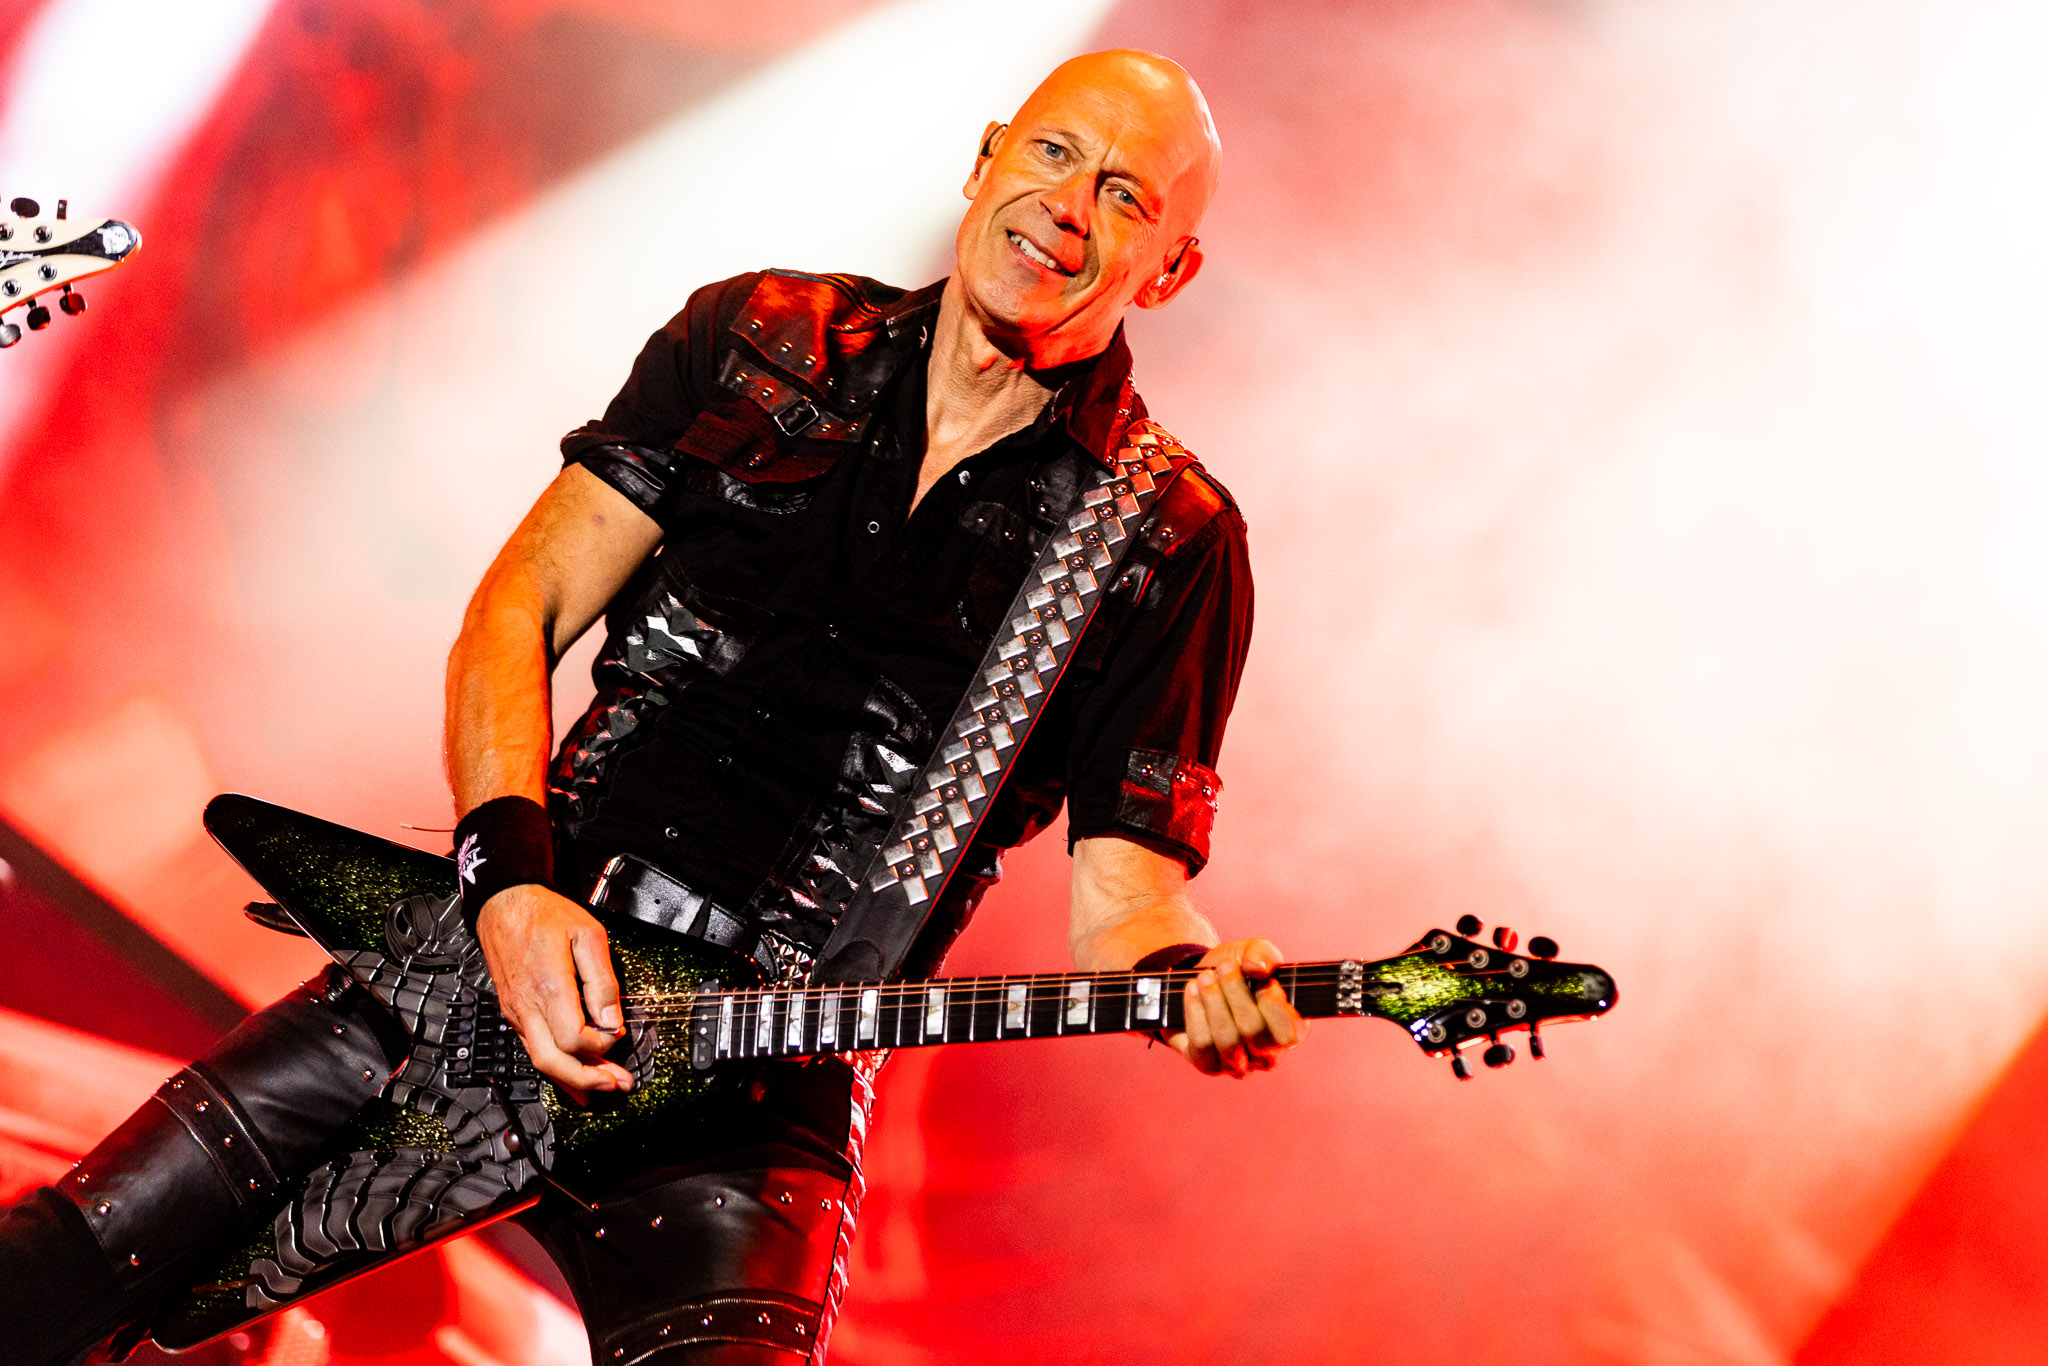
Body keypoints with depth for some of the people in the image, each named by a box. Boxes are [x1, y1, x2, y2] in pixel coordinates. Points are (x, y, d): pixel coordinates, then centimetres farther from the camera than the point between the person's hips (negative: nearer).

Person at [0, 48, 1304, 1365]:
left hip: (761, 1093, -2)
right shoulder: (760, 341, 6)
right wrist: (510, 880, -11)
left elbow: (1120, 894, -4)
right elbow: (518, 611, 4)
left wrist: (1195, 982, -27)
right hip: (501, 954, 3)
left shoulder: (1175, 545, -2)